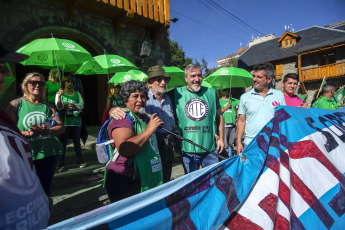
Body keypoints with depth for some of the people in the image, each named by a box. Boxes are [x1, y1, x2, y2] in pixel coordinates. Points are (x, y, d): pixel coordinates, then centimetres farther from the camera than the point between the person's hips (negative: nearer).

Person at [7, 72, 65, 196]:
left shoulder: (48, 106, 9)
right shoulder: (15, 104, 2)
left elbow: (61, 127, 2)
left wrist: (46, 131, -17)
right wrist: (27, 133, -22)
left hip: (49, 154, 3)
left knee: (46, 189, 13)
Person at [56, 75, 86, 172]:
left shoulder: (77, 94, 13)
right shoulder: (60, 94, 5)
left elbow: (82, 105, 0)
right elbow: (59, 107, -9)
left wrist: (68, 104, -12)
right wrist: (59, 96, -25)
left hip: (76, 121, 3)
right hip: (65, 122, -3)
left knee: (77, 141, 9)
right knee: (63, 142, -1)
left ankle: (80, 161, 18)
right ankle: (61, 164, 6)